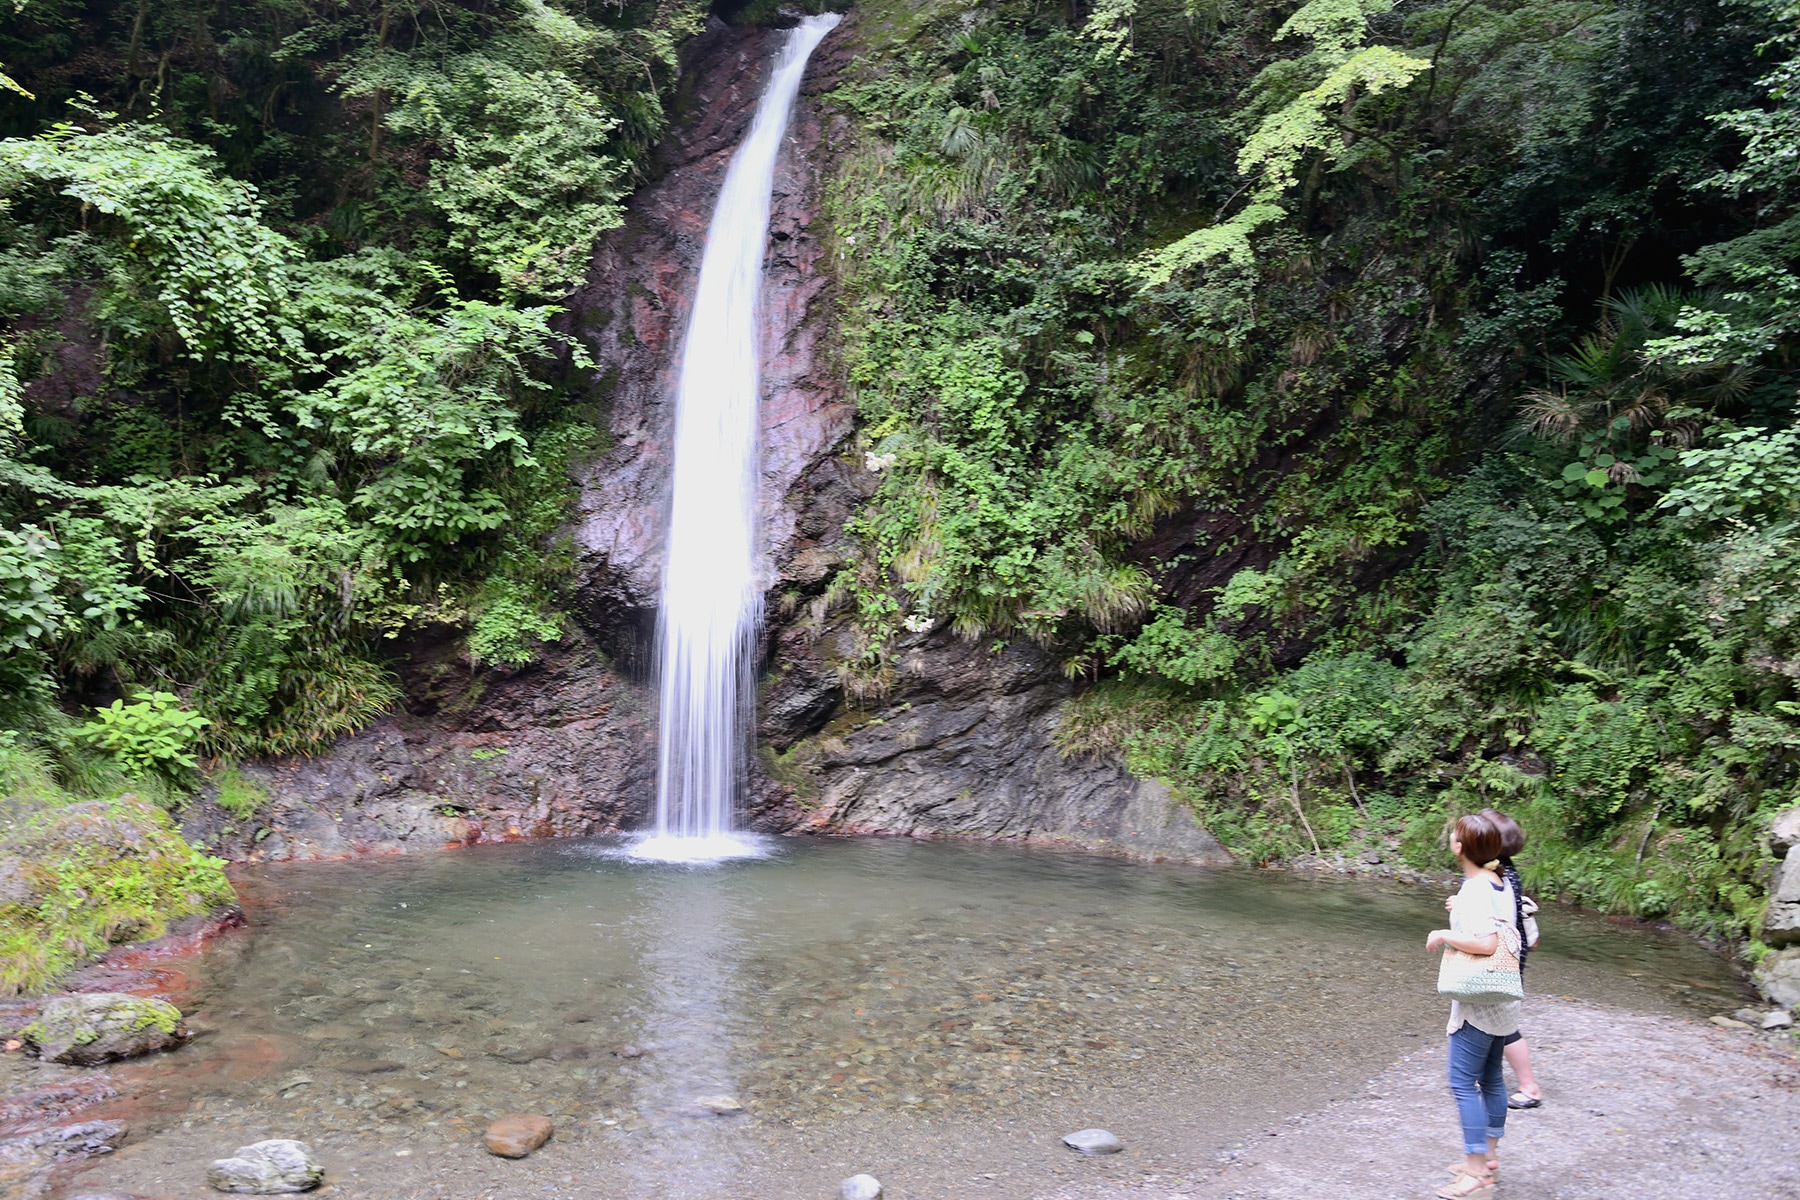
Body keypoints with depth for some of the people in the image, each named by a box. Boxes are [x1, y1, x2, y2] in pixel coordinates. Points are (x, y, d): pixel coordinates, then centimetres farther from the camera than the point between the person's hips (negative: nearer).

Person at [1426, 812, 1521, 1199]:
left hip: (1478, 1003, -9)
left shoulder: (1474, 890, -21)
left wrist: (1444, 935, -18)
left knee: (1464, 1082, -3)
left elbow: (1486, 943, -30)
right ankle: (1489, 1156, 29)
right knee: (1491, 1079, 18)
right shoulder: (1500, 883, 6)